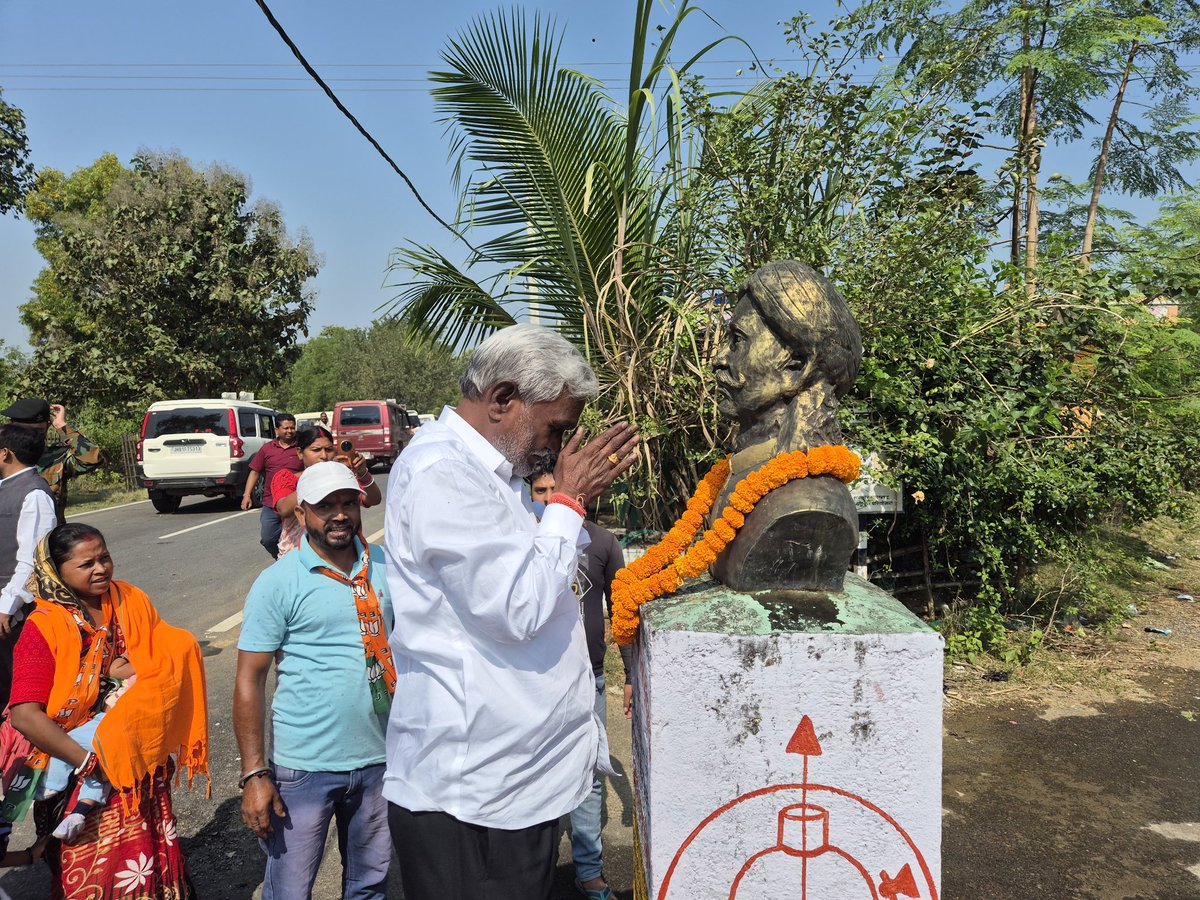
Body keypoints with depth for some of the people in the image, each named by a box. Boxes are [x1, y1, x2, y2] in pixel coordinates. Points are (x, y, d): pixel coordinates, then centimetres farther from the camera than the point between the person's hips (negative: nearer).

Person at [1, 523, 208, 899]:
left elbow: (176, 653, 0)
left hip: (139, 765, 4)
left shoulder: (131, 601, -1)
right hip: (74, 771, -4)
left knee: (149, 861, 13)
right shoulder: (44, 627, -15)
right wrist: (90, 762, -21)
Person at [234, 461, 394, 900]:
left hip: (379, 759, 3)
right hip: (304, 766, -3)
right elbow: (249, 680, -8)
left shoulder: (386, 566, 1)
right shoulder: (278, 583, -9)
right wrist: (253, 774, -12)